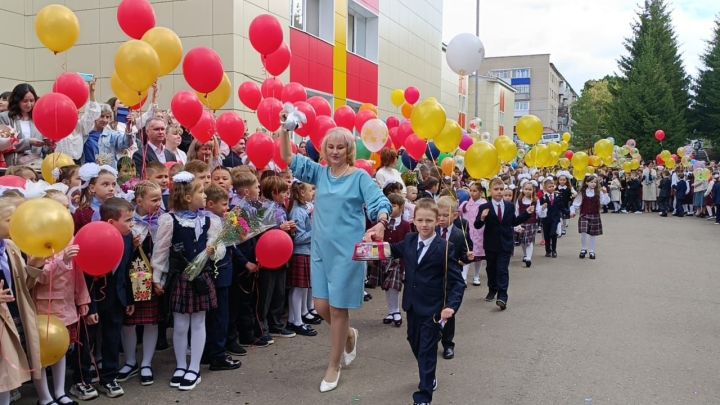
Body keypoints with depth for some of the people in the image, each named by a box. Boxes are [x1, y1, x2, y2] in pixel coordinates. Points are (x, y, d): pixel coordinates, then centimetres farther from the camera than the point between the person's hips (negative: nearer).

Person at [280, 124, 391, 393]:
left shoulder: (360, 177, -5)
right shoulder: (319, 173, 8)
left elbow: (381, 203, -13)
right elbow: (289, 158, 6)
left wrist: (380, 224, -34)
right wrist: (284, 130, -8)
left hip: (347, 250, -5)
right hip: (321, 249, 5)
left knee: (338, 308, 2)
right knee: (322, 306, 7)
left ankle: (333, 366, 18)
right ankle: (349, 335, 39)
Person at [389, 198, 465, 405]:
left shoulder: (444, 248, -17)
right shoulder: (408, 241, 0)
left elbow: (457, 282, -17)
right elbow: (393, 251, 22)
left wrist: (452, 306, -30)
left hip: (432, 308, -6)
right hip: (412, 305, 6)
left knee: (427, 350, 1)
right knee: (414, 342, 22)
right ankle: (429, 379, 46)